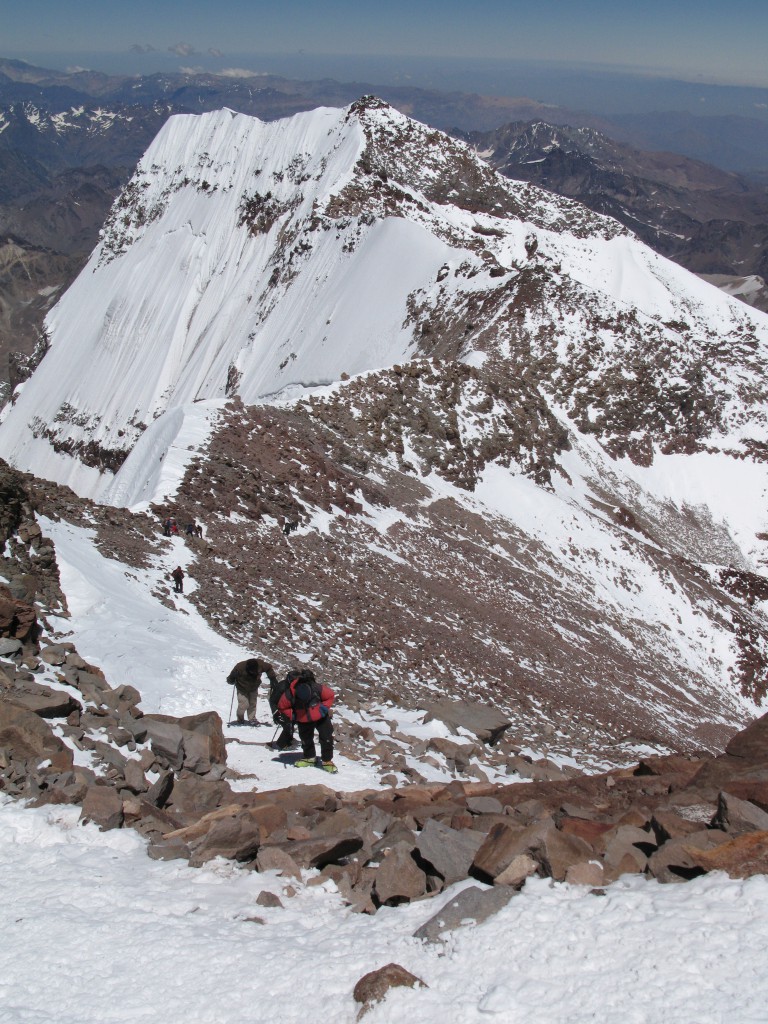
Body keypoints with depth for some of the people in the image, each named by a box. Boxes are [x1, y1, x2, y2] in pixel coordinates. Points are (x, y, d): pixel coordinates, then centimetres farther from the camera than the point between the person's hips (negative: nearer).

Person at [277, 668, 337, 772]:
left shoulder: (318, 689, -34)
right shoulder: (289, 694, -33)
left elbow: (331, 696, -13)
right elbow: (282, 706, -12)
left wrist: (324, 707, -24)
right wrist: (292, 715, -20)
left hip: (321, 717, -1)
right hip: (303, 720, 1)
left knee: (327, 737, -5)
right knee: (306, 738, 11)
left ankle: (327, 761, 6)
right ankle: (309, 758, 33)